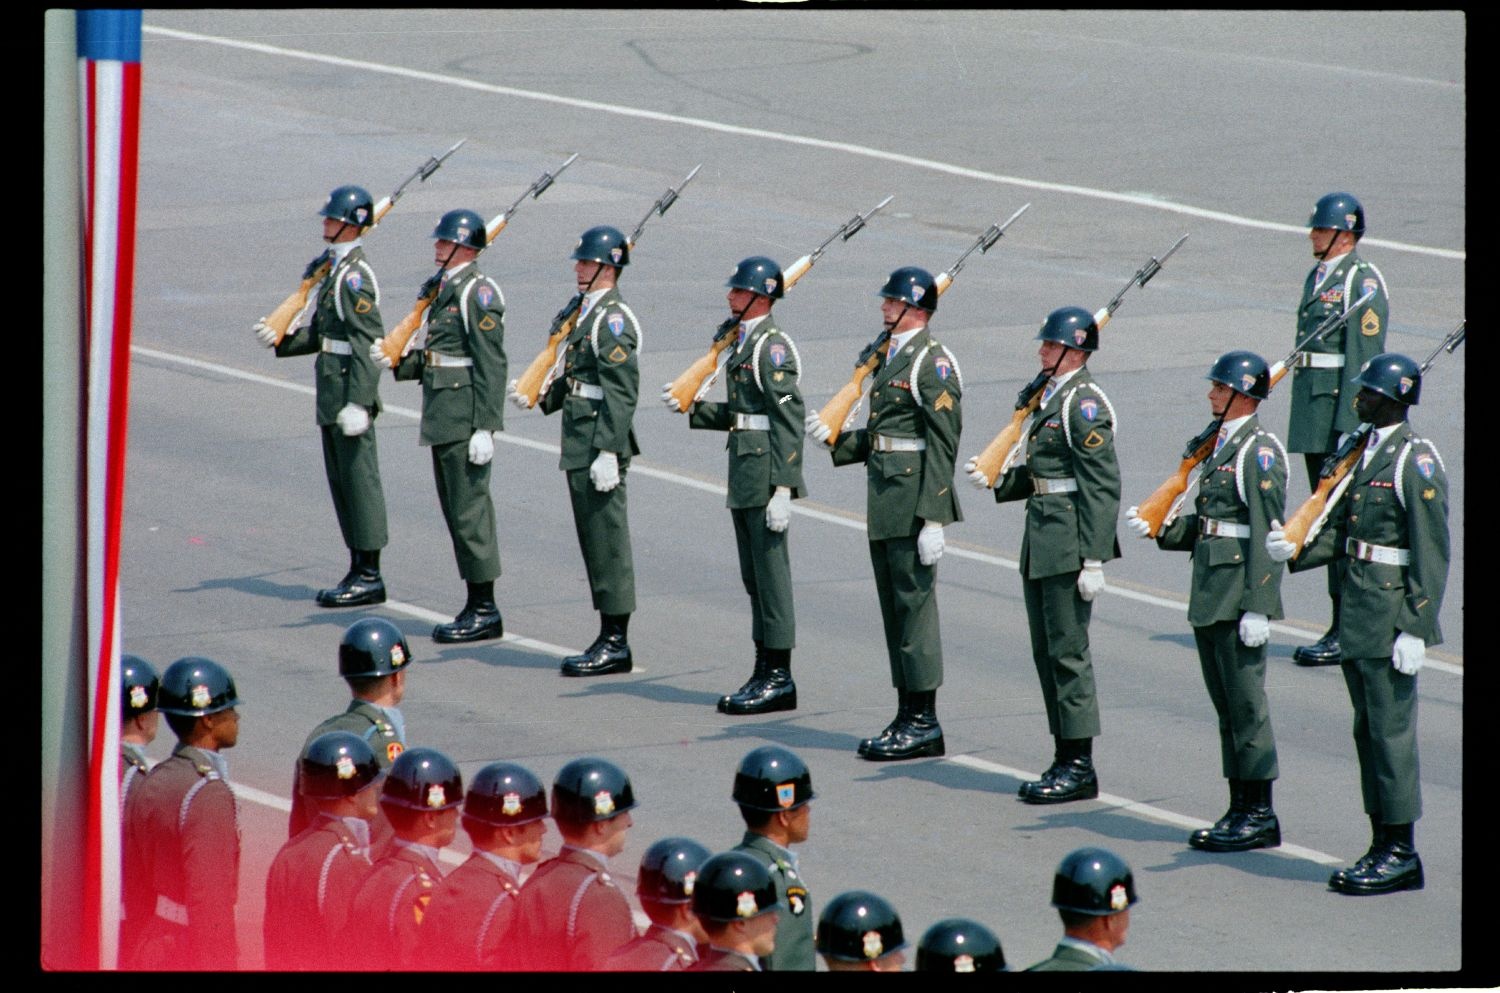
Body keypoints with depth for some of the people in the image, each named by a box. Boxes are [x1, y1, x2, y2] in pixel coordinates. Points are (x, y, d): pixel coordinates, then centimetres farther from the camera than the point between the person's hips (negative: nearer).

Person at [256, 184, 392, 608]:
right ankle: (359, 571, 19)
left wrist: (357, 402, -25)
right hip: (332, 392, 10)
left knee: (358, 477, -5)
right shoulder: (334, 268, 15)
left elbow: (368, 342, -21)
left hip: (349, 391, -10)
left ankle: (369, 577, -1)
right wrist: (280, 339, 5)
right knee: (341, 479, 13)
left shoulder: (354, 275, -16)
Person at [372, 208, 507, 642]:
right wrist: (396, 361, 4)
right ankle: (476, 607, 18)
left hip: (466, 420, -10)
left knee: (469, 509, -7)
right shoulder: (444, 289, 16)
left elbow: (491, 366, -18)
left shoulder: (478, 292, -13)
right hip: (442, 421, 10)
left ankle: (485, 611, -3)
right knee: (456, 510, 12)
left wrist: (485, 427, -22)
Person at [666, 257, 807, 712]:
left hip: (767, 474, -10)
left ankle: (779, 678, -1)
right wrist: (690, 408, 8)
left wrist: (782, 490, -22)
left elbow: (789, 421, -19)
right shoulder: (743, 342, 15)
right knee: (754, 576, 13)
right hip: (744, 475, 10)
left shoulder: (773, 347, -15)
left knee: (770, 573, -5)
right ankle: (765, 672, 19)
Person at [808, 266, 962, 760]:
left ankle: (924, 723, -1)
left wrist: (933, 520, -21)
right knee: (895, 608, 12)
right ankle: (908, 718, 18)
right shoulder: (891, 356, 16)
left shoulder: (932, 363, -13)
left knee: (914, 605, -6)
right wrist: (835, 439, 5)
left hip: (913, 505, -10)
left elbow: (943, 445, -17)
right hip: (885, 504, 10)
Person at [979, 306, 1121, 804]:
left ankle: (1080, 767, 1)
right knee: (1047, 651, 13)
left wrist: (1093, 560, -20)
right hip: (1040, 539, 10)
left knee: (1068, 651, -5)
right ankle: (1065, 761, 20)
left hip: (1069, 541, -10)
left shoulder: (1084, 403, -15)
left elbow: (1102, 486, -18)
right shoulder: (1050, 395, 14)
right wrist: (998, 481, 4)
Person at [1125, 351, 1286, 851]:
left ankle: (1260, 816, 0)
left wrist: (1257, 608, -21)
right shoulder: (1221, 445, 16)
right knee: (1227, 706, 12)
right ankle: (1240, 810, 18)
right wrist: (1157, 528, 5)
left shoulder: (1260, 451, -13)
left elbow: (1266, 534, -18)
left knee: (1246, 705, -5)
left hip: (1239, 598, -9)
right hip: (1209, 598, 9)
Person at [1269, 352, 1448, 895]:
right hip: (1358, 620, 9)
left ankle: (1402, 855, 3)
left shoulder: (1416, 460, -14)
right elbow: (1340, 530, 15)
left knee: (1390, 732, -4)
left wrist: (1416, 630, -19)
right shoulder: (1366, 452, 13)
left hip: (1392, 620, -9)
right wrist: (1295, 550, -5)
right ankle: (1383, 849, 20)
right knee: (1369, 732, 13)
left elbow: (1431, 553, -16)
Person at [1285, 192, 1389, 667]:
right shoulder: (1317, 278, 17)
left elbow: (1364, 355, -17)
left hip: (1343, 406, -10)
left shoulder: (1363, 281, -11)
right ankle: (1343, 627, 15)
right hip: (1312, 412, 10)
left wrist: (1349, 423, -22)